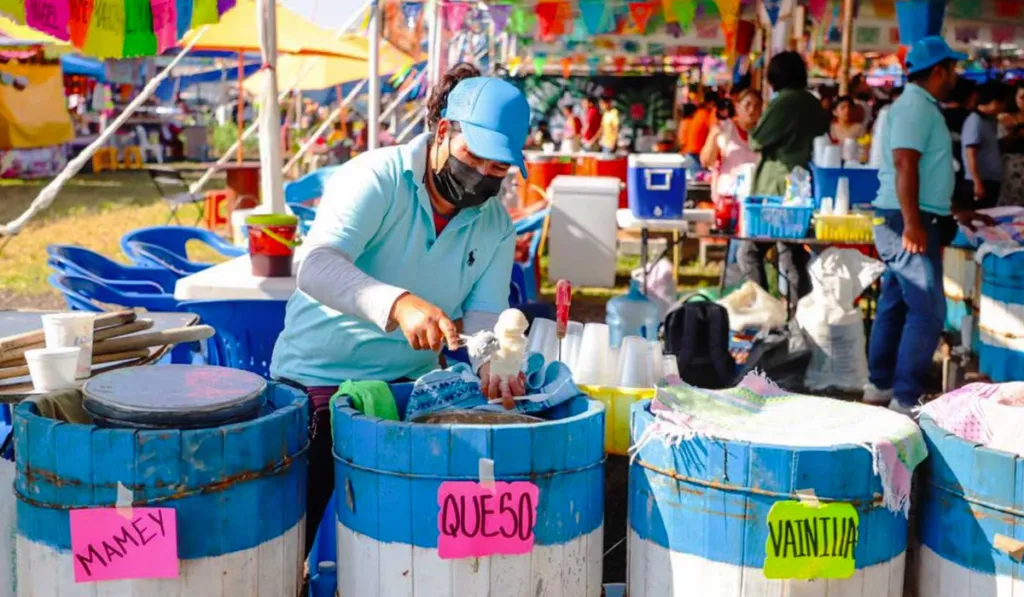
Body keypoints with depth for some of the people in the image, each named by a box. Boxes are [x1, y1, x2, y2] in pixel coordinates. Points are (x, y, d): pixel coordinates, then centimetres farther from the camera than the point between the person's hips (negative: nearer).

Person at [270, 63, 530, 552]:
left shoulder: (496, 225, 1)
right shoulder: (375, 178, -19)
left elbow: (483, 312, -6)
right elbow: (317, 267, -34)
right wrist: (398, 304, -53)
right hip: (318, 377, -5)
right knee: (288, 534, -9)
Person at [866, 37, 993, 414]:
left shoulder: (921, 107, 18)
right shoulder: (916, 106, -14)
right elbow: (905, 165, -24)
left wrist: (952, 212, 33)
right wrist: (912, 223, -28)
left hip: (913, 221, 10)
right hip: (909, 222, -10)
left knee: (895, 305, 13)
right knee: (928, 311, -10)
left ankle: (880, 386, 20)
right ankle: (907, 400, -8)